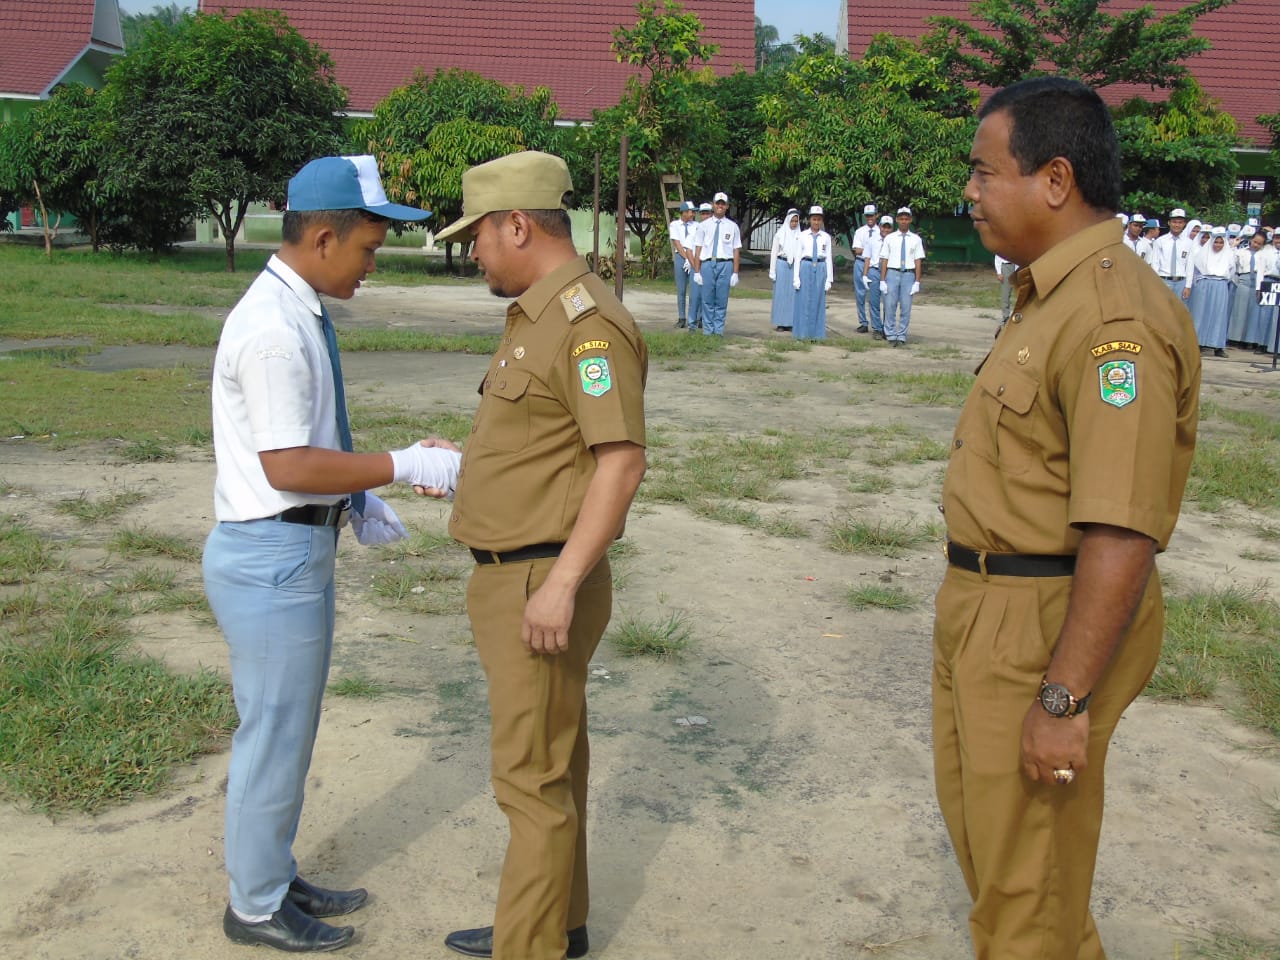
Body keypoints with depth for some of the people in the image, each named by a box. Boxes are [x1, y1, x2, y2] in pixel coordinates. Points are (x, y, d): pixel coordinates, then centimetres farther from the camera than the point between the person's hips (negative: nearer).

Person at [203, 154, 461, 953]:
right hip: (273, 558, -10)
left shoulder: (301, 314, 8)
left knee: (290, 731, 21)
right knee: (275, 736, 6)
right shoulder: (273, 329, -22)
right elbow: (287, 465, -25)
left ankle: (275, 878, 39)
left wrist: (358, 500, 8)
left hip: (302, 548, 10)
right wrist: (405, 465, -20)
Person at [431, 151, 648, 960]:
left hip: (543, 580, -10)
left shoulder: (589, 322, -18)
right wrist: (463, 464, 26)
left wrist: (561, 583, -27)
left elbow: (622, 461, -25)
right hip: (513, 577, 10)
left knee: (533, 774, -1)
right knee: (550, 757, 20)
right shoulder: (537, 315, 14)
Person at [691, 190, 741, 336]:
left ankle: (719, 330, 11)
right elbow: (698, 249, 7)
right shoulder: (705, 225, 8)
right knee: (707, 300, 4)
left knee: (722, 300, 3)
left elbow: (736, 251, 4)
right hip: (707, 264, 1)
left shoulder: (732, 226, 6)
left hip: (725, 265, 0)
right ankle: (708, 330, 13)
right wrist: (697, 271, 3)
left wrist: (735, 273, -2)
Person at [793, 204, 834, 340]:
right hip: (806, 267, -1)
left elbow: (828, 258, 7)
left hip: (821, 269, 1)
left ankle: (817, 333, 11)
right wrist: (796, 277, -2)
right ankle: (803, 333, 9)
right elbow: (797, 256, 3)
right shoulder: (803, 236, 4)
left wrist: (829, 278, 3)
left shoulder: (826, 237, 6)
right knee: (804, 300, 1)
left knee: (818, 301, 4)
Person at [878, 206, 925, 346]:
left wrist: (917, 282, -3)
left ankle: (901, 336, 10)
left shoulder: (916, 239, 6)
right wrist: (882, 281, -2)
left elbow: (918, 261, 4)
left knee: (906, 308, 2)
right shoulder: (889, 238, 5)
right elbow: (884, 260, 4)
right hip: (892, 273, 0)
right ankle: (890, 335, 10)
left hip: (908, 275, 0)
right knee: (890, 306, 0)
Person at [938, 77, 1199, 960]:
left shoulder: (1115, 317, -24)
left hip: (1045, 630, -10)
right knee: (981, 829, 26)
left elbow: (1121, 535, -28)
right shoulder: (1049, 298, 9)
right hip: (984, 610, 10)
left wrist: (1064, 700, -26)